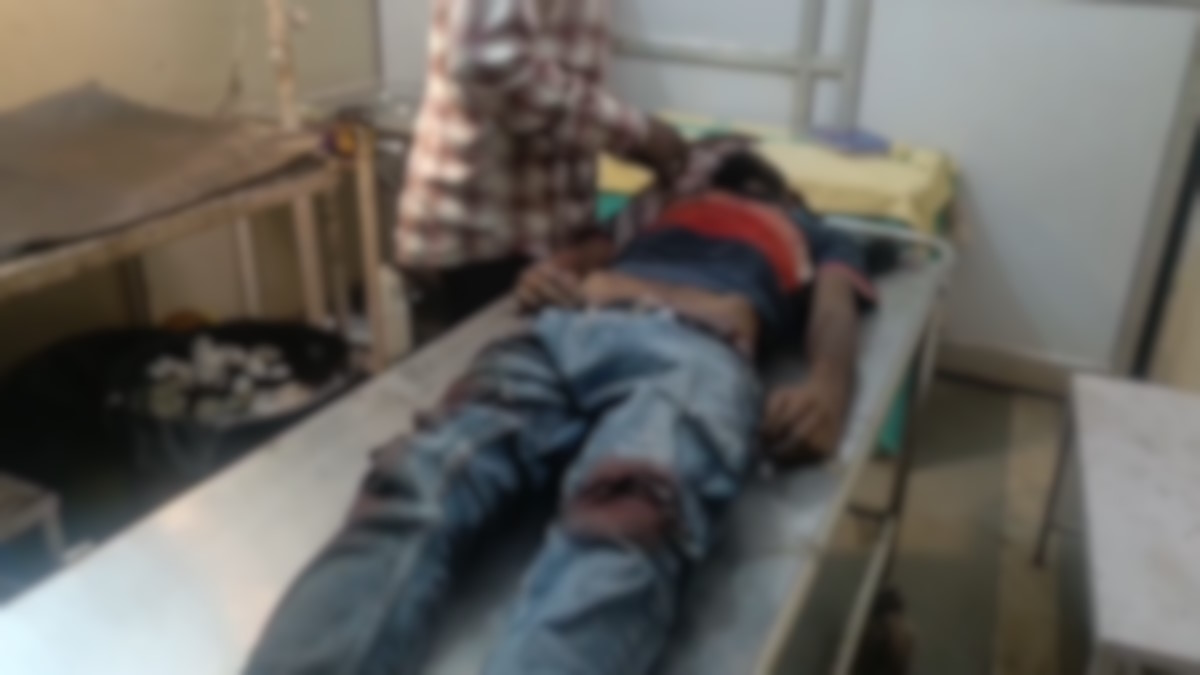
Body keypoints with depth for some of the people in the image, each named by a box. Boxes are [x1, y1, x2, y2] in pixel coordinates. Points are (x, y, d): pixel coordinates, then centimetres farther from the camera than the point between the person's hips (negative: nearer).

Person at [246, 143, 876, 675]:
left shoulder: (815, 235, 40)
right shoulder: (653, 205, 45)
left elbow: (835, 311, 19)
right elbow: (587, 250, 28)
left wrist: (827, 385, -6)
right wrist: (549, 270, 1)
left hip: (696, 352, -2)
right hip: (566, 330, 3)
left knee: (623, 532, -38)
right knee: (415, 496, -29)